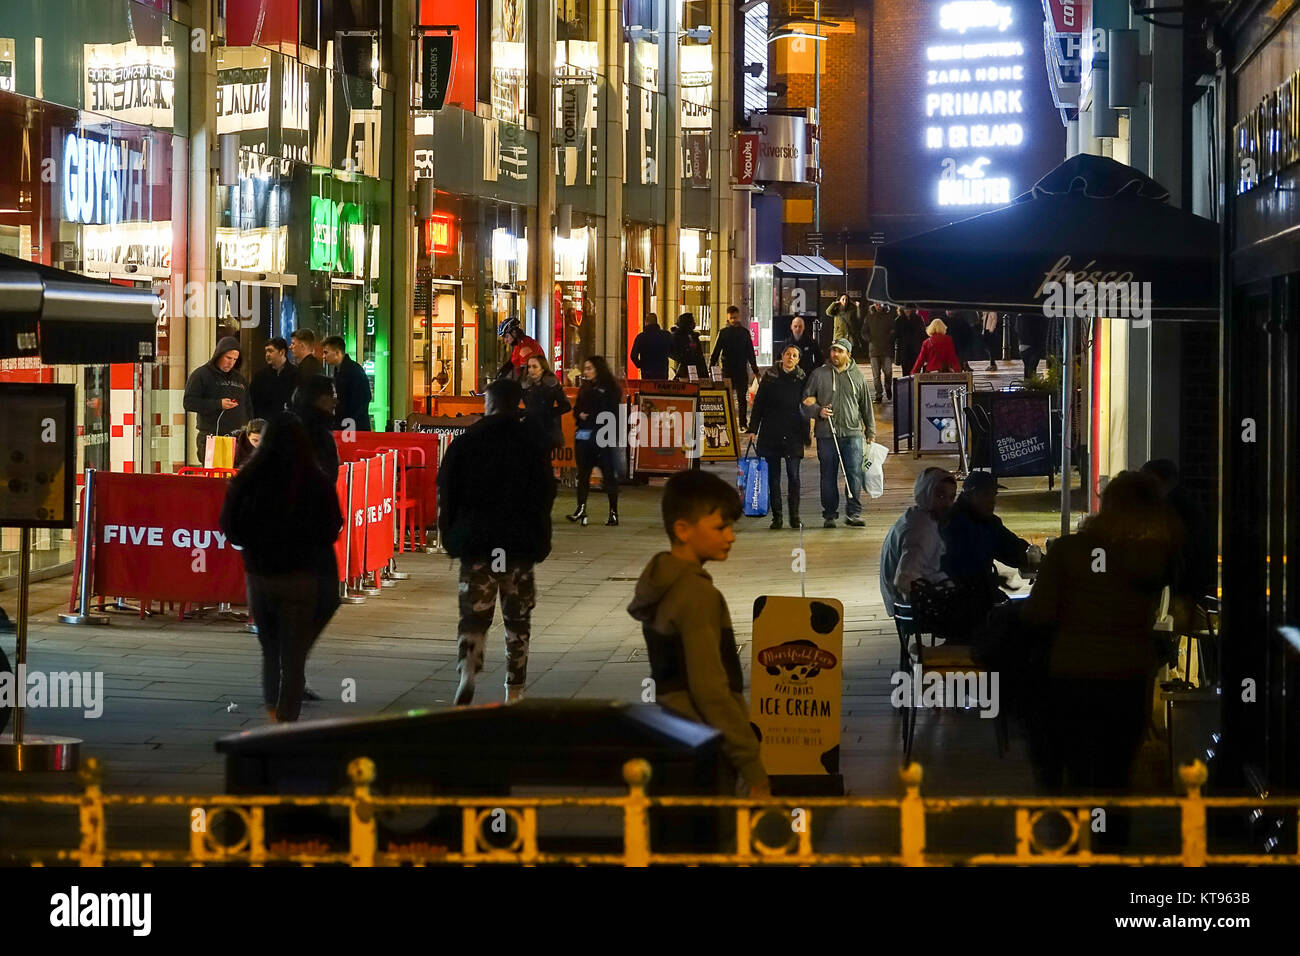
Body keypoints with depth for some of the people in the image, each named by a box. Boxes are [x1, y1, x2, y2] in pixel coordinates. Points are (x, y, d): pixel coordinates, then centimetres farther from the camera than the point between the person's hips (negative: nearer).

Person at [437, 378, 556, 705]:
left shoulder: (464, 443, 0)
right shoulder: (532, 445, -1)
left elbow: (446, 494, 0)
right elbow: (545, 496, -1)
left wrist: (451, 538, 8)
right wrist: (540, 544, 6)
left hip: (474, 543, 0)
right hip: (519, 544, 0)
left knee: (473, 617, 2)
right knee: (517, 619, 12)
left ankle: (468, 672, -25)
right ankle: (514, 693, 14)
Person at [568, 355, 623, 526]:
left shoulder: (610, 389, -4)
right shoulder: (584, 388, 16)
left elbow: (612, 415, -9)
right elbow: (576, 409, 18)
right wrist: (580, 415, -3)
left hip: (604, 437, -6)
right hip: (583, 436, 6)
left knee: (609, 474, -1)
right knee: (583, 474, 2)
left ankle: (613, 512, 4)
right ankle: (581, 510, 2)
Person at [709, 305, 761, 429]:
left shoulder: (744, 332, 8)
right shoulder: (723, 333, 5)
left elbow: (750, 353, 13)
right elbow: (715, 353, 5)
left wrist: (755, 370, 10)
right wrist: (710, 370, -3)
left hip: (742, 369, 1)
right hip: (727, 370, -1)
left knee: (742, 397, 2)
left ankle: (743, 423, 6)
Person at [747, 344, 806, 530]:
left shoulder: (802, 379, 5)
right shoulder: (770, 377, 4)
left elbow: (805, 408, 11)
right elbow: (758, 404, 5)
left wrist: (805, 434, 5)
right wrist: (753, 429, -1)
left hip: (793, 436, 0)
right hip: (771, 434, 0)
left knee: (793, 476, -3)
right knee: (773, 477, 3)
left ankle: (795, 516, 4)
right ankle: (776, 517, 8)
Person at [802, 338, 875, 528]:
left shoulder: (858, 376, 11)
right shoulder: (818, 374, 6)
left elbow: (866, 405, 17)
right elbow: (806, 400, 9)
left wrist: (870, 430, 15)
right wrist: (818, 411, -11)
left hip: (853, 434, 1)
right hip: (826, 435, -1)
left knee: (854, 474, -4)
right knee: (828, 476, 3)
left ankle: (853, 513, 3)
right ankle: (829, 515, 10)